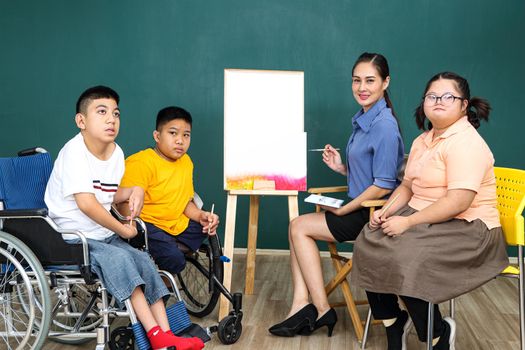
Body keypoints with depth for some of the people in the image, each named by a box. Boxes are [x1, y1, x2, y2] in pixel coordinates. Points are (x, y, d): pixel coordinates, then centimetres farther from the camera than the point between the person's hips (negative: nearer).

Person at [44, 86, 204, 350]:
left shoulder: (116, 153, 7)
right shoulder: (74, 152, -18)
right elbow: (86, 203, -25)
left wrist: (133, 191, -2)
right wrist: (123, 230, -16)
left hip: (104, 235, 7)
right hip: (72, 238, -7)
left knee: (143, 260, -11)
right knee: (118, 257, -27)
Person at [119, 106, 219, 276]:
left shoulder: (186, 162, 9)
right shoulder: (140, 163, -17)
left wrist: (201, 215, -1)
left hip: (176, 223, 9)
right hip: (147, 224, -8)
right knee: (174, 258, -28)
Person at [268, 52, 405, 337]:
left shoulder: (384, 125, -20)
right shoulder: (363, 119, 10)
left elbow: (383, 186, -22)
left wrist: (343, 210, -14)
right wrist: (341, 167, 0)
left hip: (373, 214, -9)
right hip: (360, 207, 9)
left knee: (299, 227, -6)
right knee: (299, 226, 2)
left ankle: (321, 310, 1)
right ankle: (302, 304, -4)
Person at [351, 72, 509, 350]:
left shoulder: (466, 143, -17)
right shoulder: (423, 141, 13)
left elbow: (458, 202, -26)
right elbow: (407, 186, 17)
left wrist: (407, 222, -24)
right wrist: (386, 211, -2)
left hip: (467, 229, -8)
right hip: (424, 219, 9)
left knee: (404, 259, -29)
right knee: (369, 244, -11)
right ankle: (392, 321, 4)